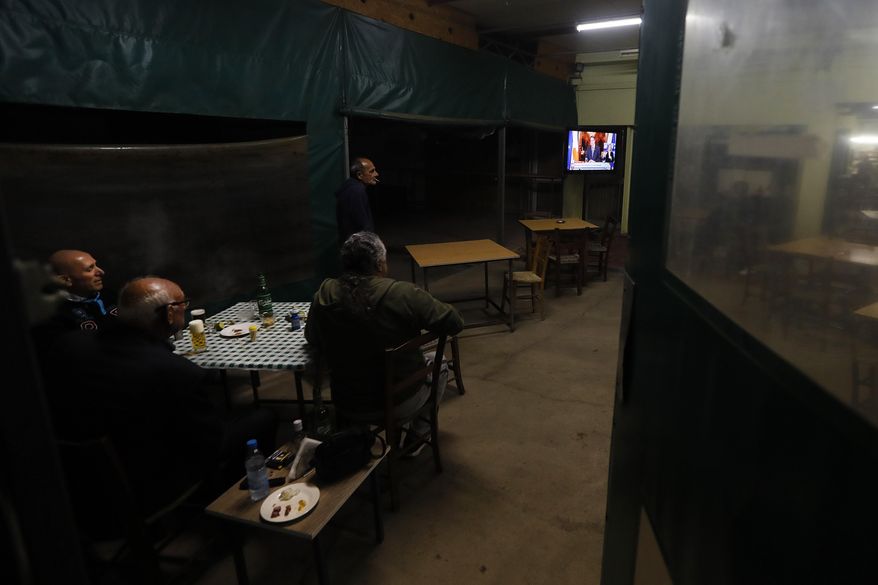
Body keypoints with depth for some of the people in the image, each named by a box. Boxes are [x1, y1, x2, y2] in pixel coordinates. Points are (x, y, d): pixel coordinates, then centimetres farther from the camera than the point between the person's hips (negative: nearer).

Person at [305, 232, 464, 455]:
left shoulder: (325, 294, -13)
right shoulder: (404, 294, -24)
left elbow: (312, 338, 3)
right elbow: (455, 323, -15)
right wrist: (415, 322, 2)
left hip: (346, 403, 4)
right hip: (400, 403, -4)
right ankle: (417, 434, 29)